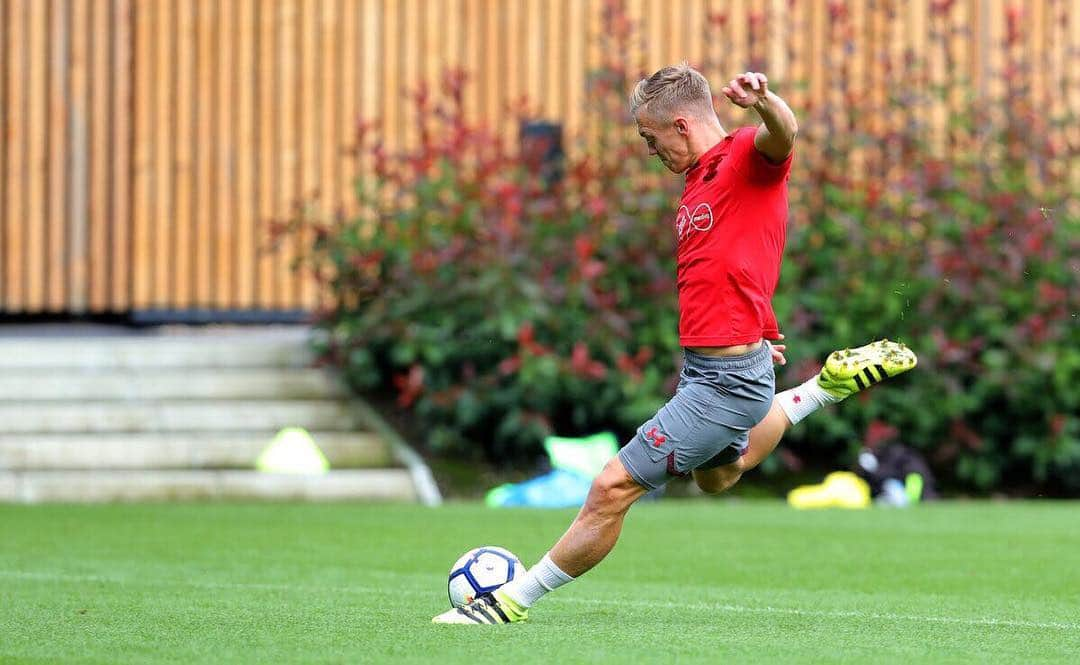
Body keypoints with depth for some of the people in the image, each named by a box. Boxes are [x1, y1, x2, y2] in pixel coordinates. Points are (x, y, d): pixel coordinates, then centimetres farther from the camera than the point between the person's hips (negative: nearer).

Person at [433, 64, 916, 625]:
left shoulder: (746, 156, -14)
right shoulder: (697, 180, 13)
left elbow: (782, 135, -38)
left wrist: (763, 103, -60)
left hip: (727, 381, -11)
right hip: (701, 367, 11)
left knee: (612, 489, -7)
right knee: (716, 475, 37)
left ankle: (514, 600, 6)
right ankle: (830, 386, 40)